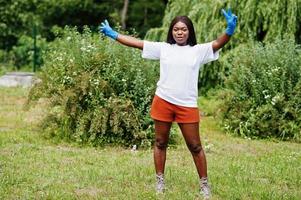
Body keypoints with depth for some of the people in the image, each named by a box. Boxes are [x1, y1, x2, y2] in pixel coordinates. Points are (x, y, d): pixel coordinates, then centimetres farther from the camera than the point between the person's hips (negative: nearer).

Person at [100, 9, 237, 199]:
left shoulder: (198, 51, 2)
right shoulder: (163, 48, 6)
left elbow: (218, 43, -11)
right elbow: (137, 42, 5)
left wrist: (230, 29, -30)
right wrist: (113, 34, 3)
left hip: (187, 105, -1)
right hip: (163, 102, 2)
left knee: (195, 146, 3)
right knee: (160, 143, 11)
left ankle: (204, 184, 14)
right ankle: (160, 181, 24)